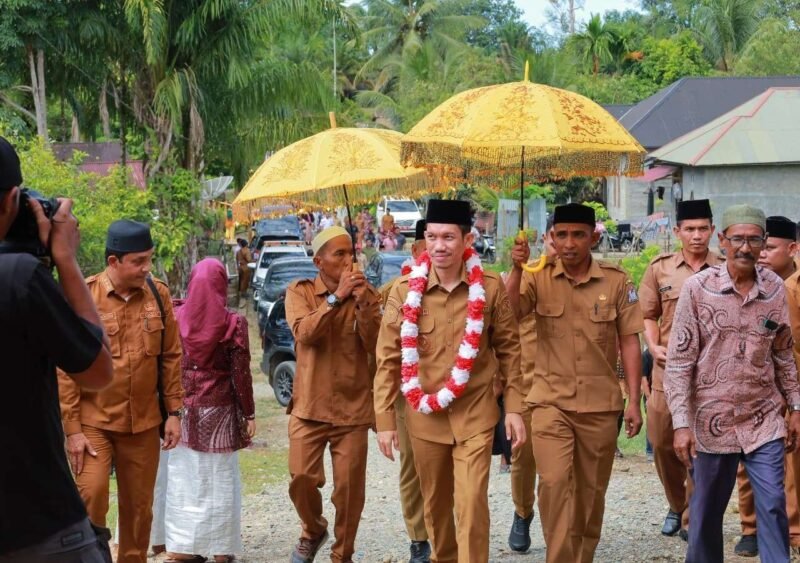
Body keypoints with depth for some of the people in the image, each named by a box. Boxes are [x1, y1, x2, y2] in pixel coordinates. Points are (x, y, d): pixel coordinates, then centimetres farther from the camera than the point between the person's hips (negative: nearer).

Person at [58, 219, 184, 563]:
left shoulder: (159, 294, -1)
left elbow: (171, 357, 7)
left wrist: (174, 412, 4)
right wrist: (72, 428, -12)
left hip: (144, 422, 3)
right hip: (93, 421, -3)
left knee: (139, 507, 10)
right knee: (91, 496, -16)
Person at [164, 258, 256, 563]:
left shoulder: (175, 317, -4)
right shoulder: (233, 323, -12)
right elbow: (241, 373, -9)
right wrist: (249, 414, 0)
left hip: (182, 408, 3)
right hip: (219, 410, -3)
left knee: (182, 477, 10)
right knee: (219, 480, 6)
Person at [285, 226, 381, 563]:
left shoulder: (366, 294, 4)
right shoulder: (299, 292, 0)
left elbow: (376, 345, -6)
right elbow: (304, 333, -18)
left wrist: (362, 304, -19)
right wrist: (336, 297, -24)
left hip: (353, 406, 1)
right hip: (309, 406, -1)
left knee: (350, 486, 2)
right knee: (302, 477, -4)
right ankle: (313, 531, 26)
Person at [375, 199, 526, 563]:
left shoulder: (491, 288, -6)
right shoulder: (405, 291, -6)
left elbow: (509, 349, 3)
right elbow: (388, 359, -2)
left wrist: (514, 407, -1)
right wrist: (384, 420, -4)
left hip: (475, 414, -1)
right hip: (424, 416, 2)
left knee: (472, 503, -9)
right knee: (435, 504, 15)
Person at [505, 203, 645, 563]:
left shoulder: (616, 281, -1)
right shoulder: (538, 278, -1)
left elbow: (629, 343, 2)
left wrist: (634, 401, -1)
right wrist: (517, 270, -25)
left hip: (600, 404, 1)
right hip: (551, 402, -1)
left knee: (591, 492, 11)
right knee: (554, 482, -17)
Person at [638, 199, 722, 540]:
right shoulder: (659, 269, 6)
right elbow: (648, 315, 11)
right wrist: (654, 347, -5)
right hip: (668, 371, 2)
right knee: (663, 443, 9)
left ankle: (693, 518, 14)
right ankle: (677, 505, 32)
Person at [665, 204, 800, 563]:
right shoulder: (697, 288, -9)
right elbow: (678, 361, -9)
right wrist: (682, 423, -13)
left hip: (764, 420, 2)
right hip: (712, 420, -2)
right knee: (706, 512, 10)